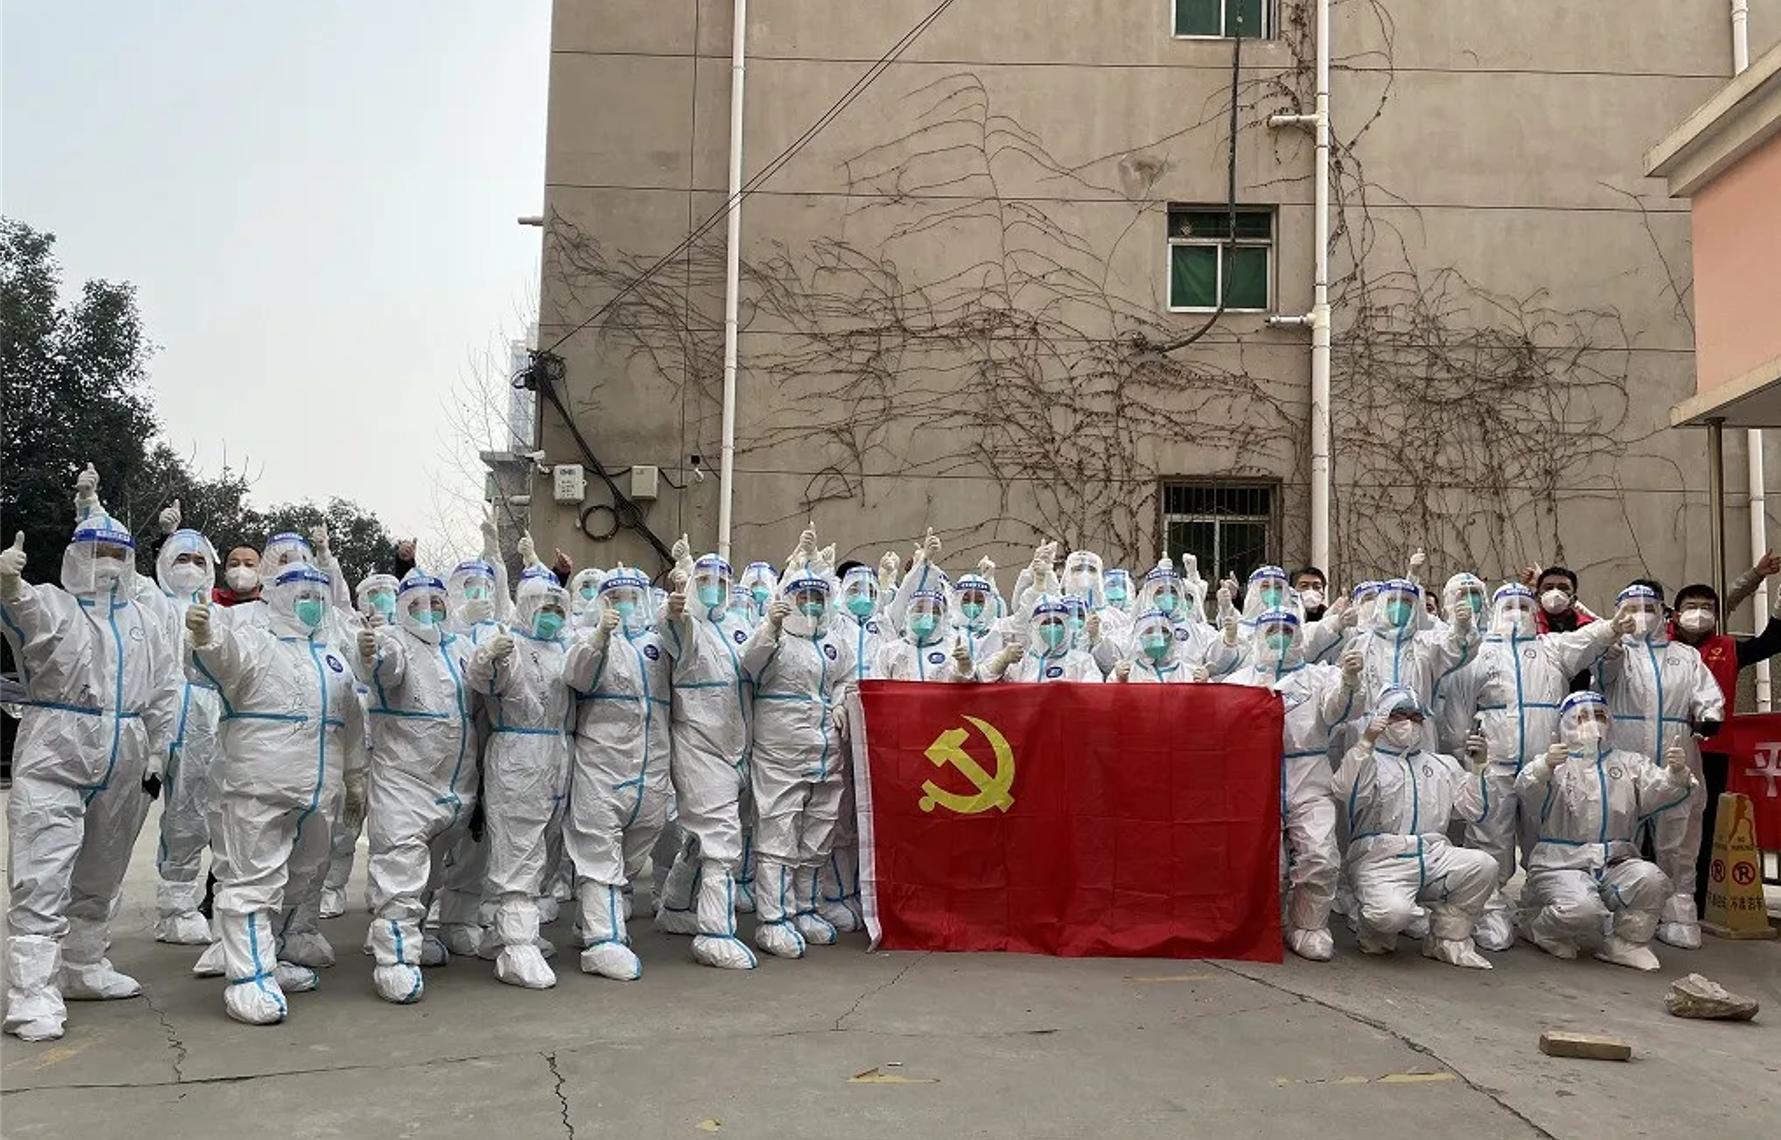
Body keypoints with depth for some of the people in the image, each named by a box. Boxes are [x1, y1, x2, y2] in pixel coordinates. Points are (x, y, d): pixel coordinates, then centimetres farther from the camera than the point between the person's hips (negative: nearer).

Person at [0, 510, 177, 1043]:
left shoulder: (142, 621, 15)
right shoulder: (50, 604, 2)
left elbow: (162, 693, 17)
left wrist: (155, 755, 12)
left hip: (124, 766, 5)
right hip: (55, 757, -5)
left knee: (100, 875, 15)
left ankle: (83, 967, 30)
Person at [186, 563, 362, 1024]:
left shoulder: (332, 660, 19)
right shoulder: (251, 641, -1)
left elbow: (350, 724, 27)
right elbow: (218, 659, -25)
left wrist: (354, 776, 28)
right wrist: (203, 637, -47)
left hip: (314, 795, 8)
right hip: (256, 789, -8)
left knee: (298, 879, 18)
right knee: (251, 881, -7)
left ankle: (268, 958, 33)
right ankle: (249, 979, -3)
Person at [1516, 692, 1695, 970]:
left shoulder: (1629, 763, 17)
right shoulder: (1554, 762, 4)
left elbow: (1657, 792, -1)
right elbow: (1526, 790, -17)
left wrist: (1676, 773, -23)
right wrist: (1545, 766, -39)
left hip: (1616, 863, 4)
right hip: (1562, 864, -4)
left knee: (1652, 880, -27)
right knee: (1583, 908, -32)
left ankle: (1626, 942, -4)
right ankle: (1540, 925, 2)